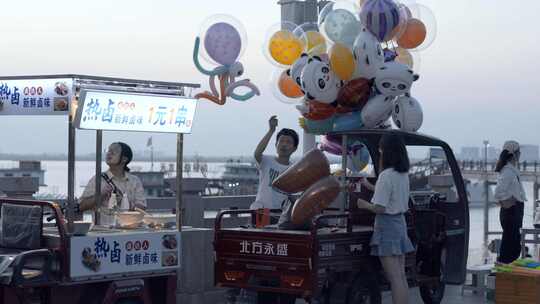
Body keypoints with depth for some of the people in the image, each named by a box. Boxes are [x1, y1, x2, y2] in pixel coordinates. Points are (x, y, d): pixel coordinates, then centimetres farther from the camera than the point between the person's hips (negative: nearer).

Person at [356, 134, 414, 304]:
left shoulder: (386, 175, -17)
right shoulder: (404, 175, 7)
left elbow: (380, 208, -19)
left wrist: (365, 205, -1)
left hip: (386, 224, -8)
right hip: (400, 222, 8)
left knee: (394, 278, -8)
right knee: (401, 276, 11)